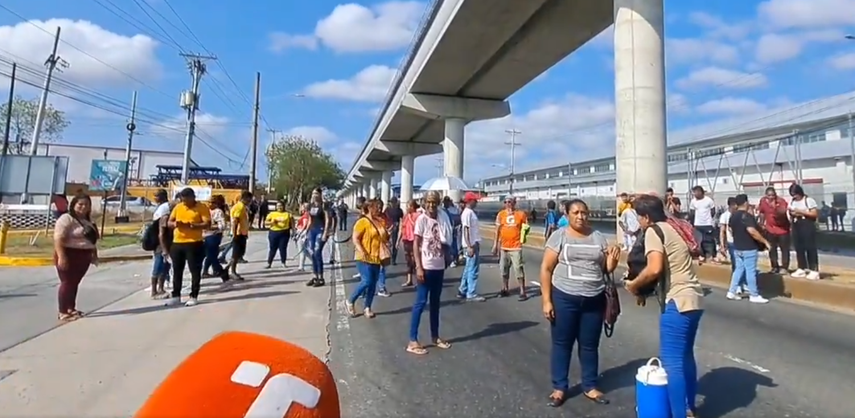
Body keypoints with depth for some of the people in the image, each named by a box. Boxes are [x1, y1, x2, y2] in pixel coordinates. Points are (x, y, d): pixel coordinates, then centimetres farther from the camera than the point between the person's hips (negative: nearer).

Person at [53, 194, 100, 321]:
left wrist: (94, 254, 19)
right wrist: (61, 256, -26)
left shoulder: (88, 221, 15)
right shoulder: (66, 218, -11)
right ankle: (63, 312, -1)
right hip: (69, 255, -8)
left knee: (75, 283, 14)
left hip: (83, 257, 8)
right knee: (67, 282, -5)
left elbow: (91, 239, 22)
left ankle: (71, 308, 23)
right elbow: (58, 239, -19)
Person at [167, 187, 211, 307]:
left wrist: (192, 225, -27)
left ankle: (194, 297, 10)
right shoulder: (178, 207, 10)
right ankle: (176, 296, 22)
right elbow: (169, 222, 14)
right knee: (177, 271, 12)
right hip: (177, 243, 6)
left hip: (194, 243, -5)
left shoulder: (202, 207, -6)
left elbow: (207, 224, -13)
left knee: (195, 271, 1)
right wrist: (174, 224, -10)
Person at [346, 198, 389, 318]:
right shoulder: (363, 221, -10)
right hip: (365, 258, -7)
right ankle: (350, 301, 8)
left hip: (376, 258, 7)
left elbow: (384, 238, 24)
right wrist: (362, 252, -23)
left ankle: (367, 308, 18)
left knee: (373, 284, 7)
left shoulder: (380, 222, 10)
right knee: (367, 282, -13)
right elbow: (355, 238, -13)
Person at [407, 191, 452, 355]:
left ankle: (435, 337, 28)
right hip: (426, 267, -6)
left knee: (435, 303, 15)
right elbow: (416, 244, -11)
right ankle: (413, 341, 5)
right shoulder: (422, 219, -9)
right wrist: (418, 267, -16)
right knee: (421, 302, -3)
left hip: (439, 267, 6)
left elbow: (443, 243, 12)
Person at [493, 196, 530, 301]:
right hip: (503, 247, 3)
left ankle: (523, 292, 1)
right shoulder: (501, 214, 1)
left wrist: (524, 235, -10)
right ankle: (505, 289, 26)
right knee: (504, 269, 13)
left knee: (518, 269, -5)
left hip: (516, 247, -3)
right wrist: (495, 245, 2)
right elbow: (498, 230, 4)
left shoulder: (521, 214, -3)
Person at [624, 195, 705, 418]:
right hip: (694, 299, 10)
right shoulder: (671, 228, 17)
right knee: (685, 356, 21)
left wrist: (634, 285, -8)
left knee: (672, 362, -4)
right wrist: (643, 287, 16)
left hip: (679, 302, -10)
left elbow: (655, 268, -24)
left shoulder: (653, 231, -11)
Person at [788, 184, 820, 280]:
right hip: (796, 227, 6)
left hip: (807, 226, -6)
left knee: (810, 248, -5)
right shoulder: (792, 202, 12)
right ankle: (802, 269, 15)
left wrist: (802, 212, -17)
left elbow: (815, 214, -11)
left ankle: (814, 271, -3)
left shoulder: (809, 200, -6)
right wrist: (792, 214, -4)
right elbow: (790, 214, 18)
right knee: (799, 248, 8)